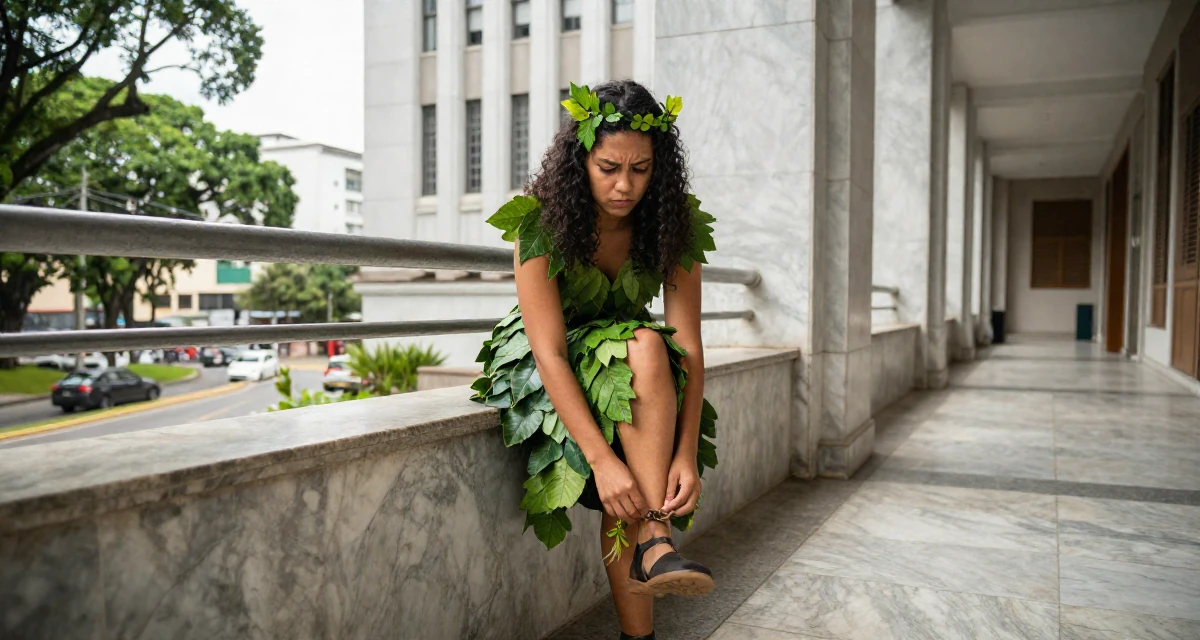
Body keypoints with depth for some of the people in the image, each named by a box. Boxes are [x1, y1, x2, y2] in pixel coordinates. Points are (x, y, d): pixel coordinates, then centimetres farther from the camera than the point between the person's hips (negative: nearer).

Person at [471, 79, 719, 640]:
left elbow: (688, 347, -18)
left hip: (635, 359, 4)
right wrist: (603, 459, -37)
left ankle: (653, 540, -30)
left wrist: (687, 452, -30)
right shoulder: (540, 224, -22)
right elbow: (550, 352, -29)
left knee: (648, 347, -31)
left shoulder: (675, 225, -14)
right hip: (551, 369, -4)